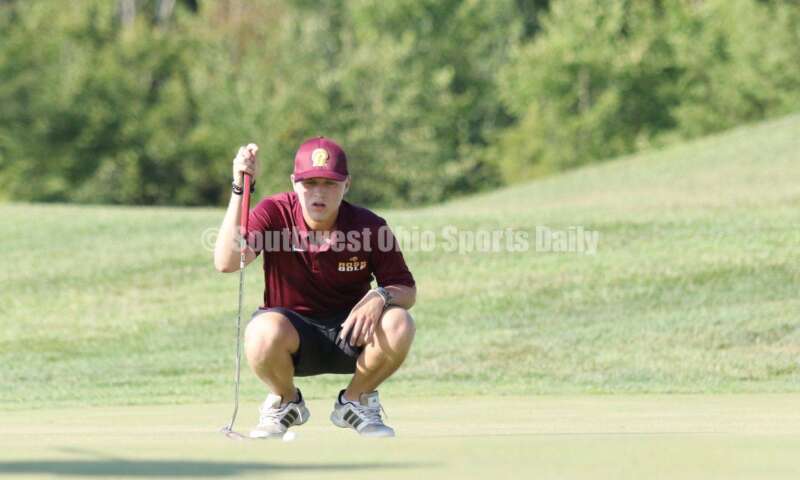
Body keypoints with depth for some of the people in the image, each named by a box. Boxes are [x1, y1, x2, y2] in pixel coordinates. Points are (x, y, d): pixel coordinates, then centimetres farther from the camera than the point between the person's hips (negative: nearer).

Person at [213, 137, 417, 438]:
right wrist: (240, 190, -32)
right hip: (293, 333, -1)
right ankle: (285, 403, -1)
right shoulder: (274, 214, -12)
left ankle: (356, 402, 1)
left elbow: (407, 289, -4)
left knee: (399, 325, -30)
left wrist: (381, 297, -30)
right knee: (264, 330, -37)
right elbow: (226, 262, -27)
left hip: (350, 335, 2)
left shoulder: (370, 227, -10)